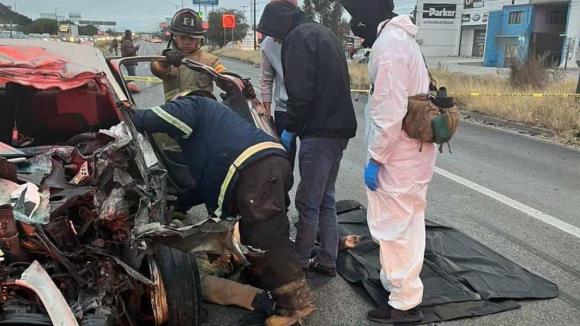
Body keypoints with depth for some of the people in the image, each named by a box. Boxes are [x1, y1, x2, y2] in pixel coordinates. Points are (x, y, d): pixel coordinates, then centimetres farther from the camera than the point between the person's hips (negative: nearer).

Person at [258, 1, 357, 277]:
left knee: (308, 201, 0)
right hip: (340, 127, 10)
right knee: (325, 198, 15)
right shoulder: (322, 32, 22)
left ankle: (299, 262, 13)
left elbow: (301, 92, -18)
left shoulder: (298, 37, -8)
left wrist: (290, 129, -6)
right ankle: (327, 261, 22)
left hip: (319, 131, -10)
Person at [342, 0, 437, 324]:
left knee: (396, 226, 0)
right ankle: (396, 280, 37)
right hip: (411, 150, 10)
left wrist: (375, 158, -18)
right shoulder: (399, 37, 13)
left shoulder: (389, 43, -19)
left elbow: (390, 111, -25)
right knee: (405, 223, 20)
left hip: (399, 154, -10)